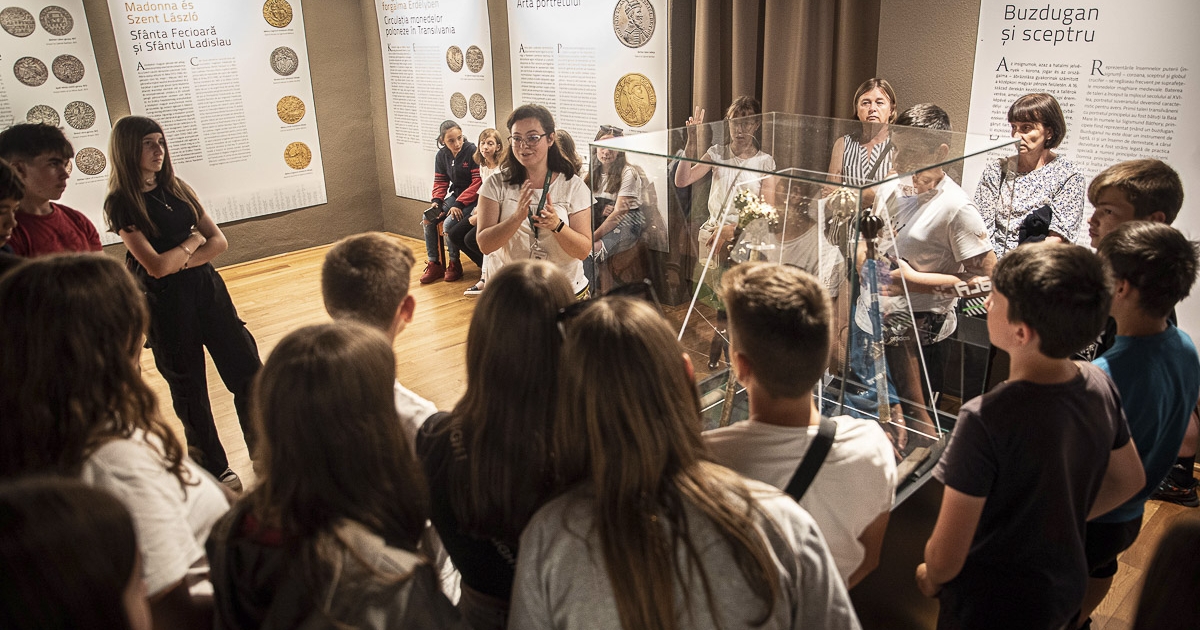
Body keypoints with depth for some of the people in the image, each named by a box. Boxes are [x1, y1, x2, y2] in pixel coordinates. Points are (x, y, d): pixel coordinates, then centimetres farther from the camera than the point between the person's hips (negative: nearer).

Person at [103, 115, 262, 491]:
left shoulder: (177, 189, 7)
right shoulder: (121, 203, -10)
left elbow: (219, 242, 0)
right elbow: (156, 266, -19)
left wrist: (178, 262, -14)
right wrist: (193, 240, -4)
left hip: (207, 289, 5)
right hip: (166, 304, -5)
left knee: (248, 374, 3)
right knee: (190, 393, 9)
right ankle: (215, 472, 26)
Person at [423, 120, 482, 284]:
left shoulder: (472, 151, -18)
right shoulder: (441, 155, 2)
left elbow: (478, 182, -20)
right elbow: (440, 181, 8)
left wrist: (459, 204, -23)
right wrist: (436, 201, -11)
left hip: (473, 197, -7)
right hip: (455, 195, 7)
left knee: (449, 224, -25)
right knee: (427, 220, -8)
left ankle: (454, 264, -2)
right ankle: (434, 264, 3)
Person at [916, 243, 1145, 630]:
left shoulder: (985, 419, -35)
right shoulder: (1100, 386, -14)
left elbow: (945, 558, -27)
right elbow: (1130, 481, 6)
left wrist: (930, 577, -6)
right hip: (1067, 589, 6)